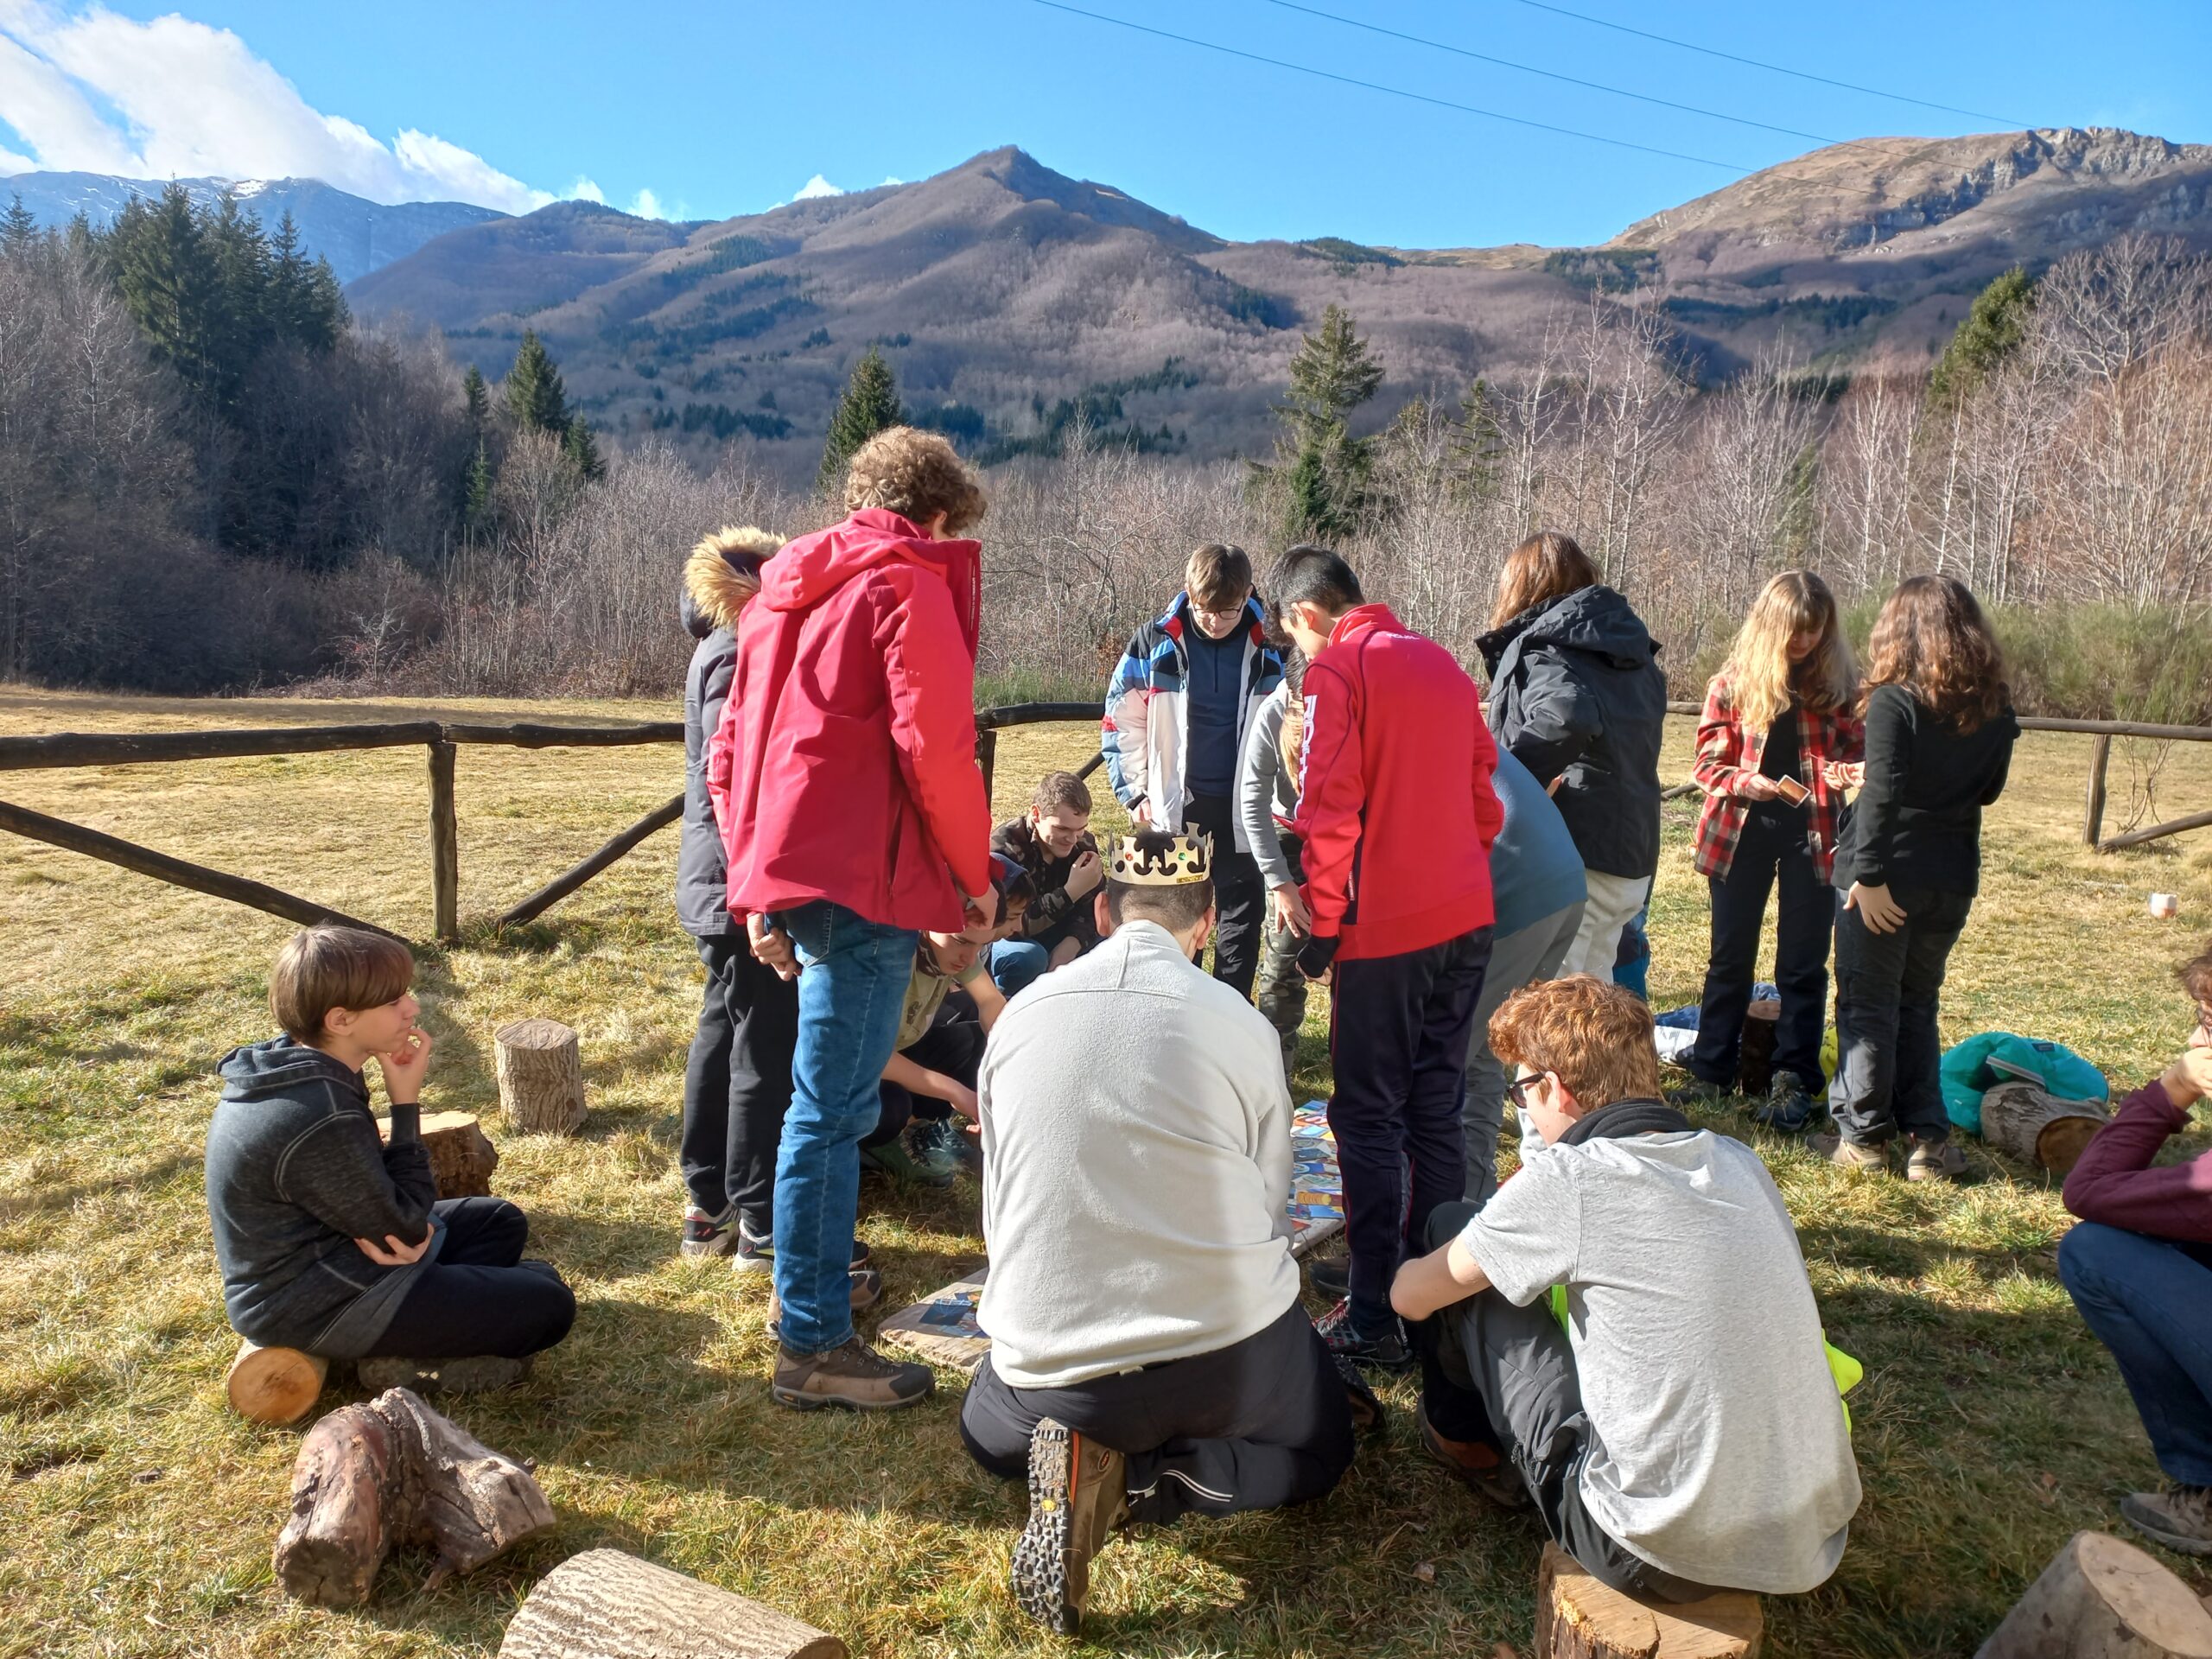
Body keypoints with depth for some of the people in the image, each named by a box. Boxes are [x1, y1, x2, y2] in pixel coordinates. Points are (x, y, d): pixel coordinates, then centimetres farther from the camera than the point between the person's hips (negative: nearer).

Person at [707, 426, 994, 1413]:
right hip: (864, 882, -9)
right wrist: (975, 875, -4)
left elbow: (728, 755, 19)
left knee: (830, 1100, 22)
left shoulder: (785, 590, 20)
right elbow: (934, 747, -16)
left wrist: (757, 888, 19)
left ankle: (809, 1284, 35)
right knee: (833, 1111, -4)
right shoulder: (910, 582, -5)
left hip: (788, 871, 9)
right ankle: (815, 1347, 5)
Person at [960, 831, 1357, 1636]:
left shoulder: (1019, 1015, 0)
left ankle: (1088, 1469, 1)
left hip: (1050, 1354, 3)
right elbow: (1269, 1205, 2)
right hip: (1227, 1347, -2)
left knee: (990, 1434, 37)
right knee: (1320, 1451, 30)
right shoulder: (1242, 1025, -6)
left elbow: (999, 1206, 8)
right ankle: (1156, 1477, 0)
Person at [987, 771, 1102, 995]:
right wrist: (1071, 891, -37)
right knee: (1029, 956, -37)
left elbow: (1090, 909, -10)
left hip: (1046, 938, 5)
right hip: (996, 942, -5)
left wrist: (1070, 944, -32)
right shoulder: (1004, 849, -26)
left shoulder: (1084, 844, -7)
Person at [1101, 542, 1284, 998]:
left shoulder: (1267, 650, -1)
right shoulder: (1155, 644, -4)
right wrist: (1136, 792, -3)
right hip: (1176, 803, 0)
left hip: (1243, 805, 1)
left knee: (1242, 908, 6)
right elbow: (1121, 722, 2)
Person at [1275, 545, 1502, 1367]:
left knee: (1369, 1118, 2)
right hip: (1466, 920, 7)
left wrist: (1323, 921, -7)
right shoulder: (1442, 663, 14)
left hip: (1386, 928, -7)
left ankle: (1375, 1316, 7)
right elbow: (1482, 791, 15)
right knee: (1437, 1108, 15)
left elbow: (1329, 808, -14)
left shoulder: (1337, 670, -8)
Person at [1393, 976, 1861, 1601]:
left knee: (1452, 1225, 5)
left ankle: (1466, 1440, 30)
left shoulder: (1565, 1179, -14)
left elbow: (1411, 1297, -1)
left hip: (1665, 1558, -6)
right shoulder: (1738, 1161, 2)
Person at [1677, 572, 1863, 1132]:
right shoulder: (1734, 682, -1)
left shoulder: (1839, 683, 1)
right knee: (1731, 956, 10)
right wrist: (1746, 781, -20)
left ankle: (1794, 1080, 14)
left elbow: (1859, 754, 6)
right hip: (1742, 829, 0)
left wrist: (1849, 771, -17)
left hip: (1813, 832, 0)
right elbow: (1707, 763, -1)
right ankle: (1711, 1072, 20)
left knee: (1803, 962, 5)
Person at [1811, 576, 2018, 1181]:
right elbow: (1986, 790, 17)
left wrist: (1871, 876, -18)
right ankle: (1929, 1136, 16)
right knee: (1917, 1005, 18)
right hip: (1952, 881, 6)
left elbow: (1883, 796, -21)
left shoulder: (1894, 701, -14)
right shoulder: (1995, 708, 5)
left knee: (1868, 1006, 7)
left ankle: (1862, 1136, 14)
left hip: (1886, 880, -5)